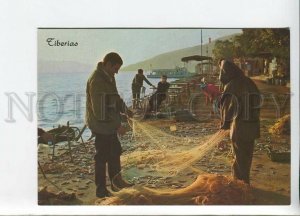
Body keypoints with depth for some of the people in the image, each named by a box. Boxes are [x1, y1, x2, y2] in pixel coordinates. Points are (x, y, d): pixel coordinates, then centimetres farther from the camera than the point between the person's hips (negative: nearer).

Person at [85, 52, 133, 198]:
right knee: (102, 157, 0)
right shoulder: (97, 80, -24)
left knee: (115, 152, 20)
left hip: (110, 125, 10)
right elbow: (100, 110, -27)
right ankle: (101, 190, 13)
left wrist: (125, 109, 4)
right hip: (101, 126, -10)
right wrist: (117, 125, -22)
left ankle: (116, 181, 36)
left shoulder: (108, 77, 8)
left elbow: (115, 97, 20)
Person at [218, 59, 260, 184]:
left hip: (239, 128, -7)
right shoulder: (250, 83, 6)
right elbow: (257, 103, 9)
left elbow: (226, 107, -11)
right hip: (253, 127, 7)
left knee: (240, 158, 6)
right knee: (247, 157, 18)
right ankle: (244, 182, 30)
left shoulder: (231, 86, -14)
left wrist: (225, 123, 4)